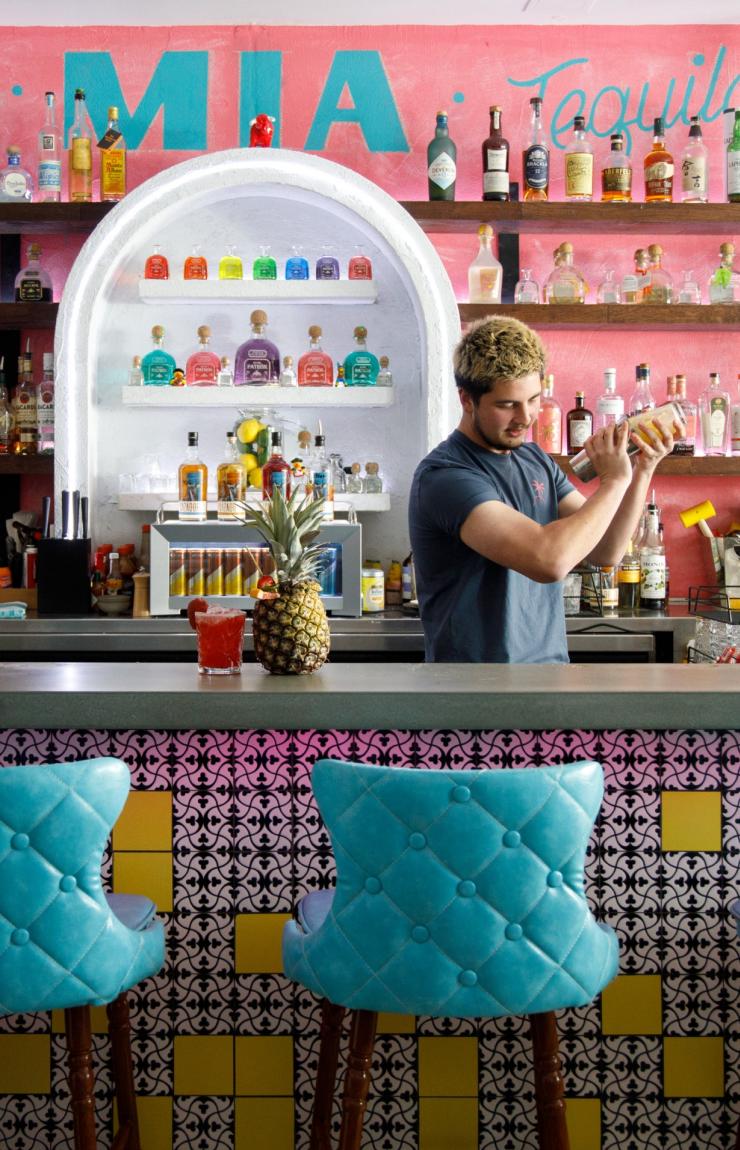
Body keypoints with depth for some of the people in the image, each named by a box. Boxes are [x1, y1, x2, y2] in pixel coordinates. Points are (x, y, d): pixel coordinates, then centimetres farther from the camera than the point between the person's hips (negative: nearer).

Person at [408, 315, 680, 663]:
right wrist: (614, 480, -17)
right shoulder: (444, 475, -19)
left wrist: (643, 471, -7)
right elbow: (549, 559, -29)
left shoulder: (536, 460, 5)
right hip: (480, 660, -7)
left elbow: (605, 552, 5)